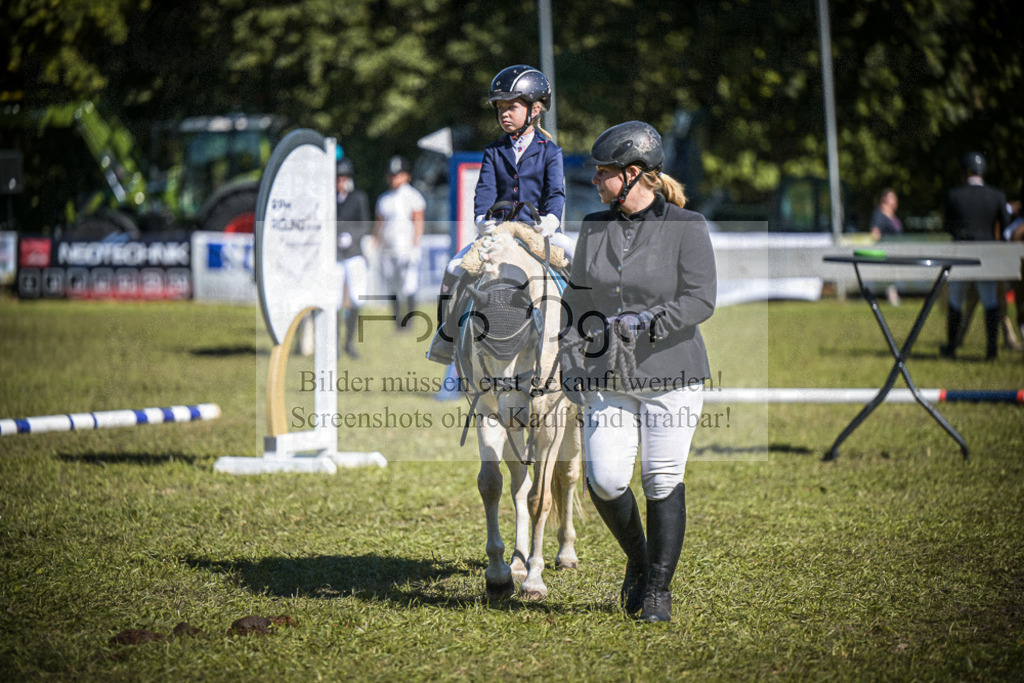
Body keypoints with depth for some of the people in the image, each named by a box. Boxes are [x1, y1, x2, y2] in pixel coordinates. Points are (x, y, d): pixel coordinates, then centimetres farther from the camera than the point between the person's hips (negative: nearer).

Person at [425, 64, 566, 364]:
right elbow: (485, 189, -2)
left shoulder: (549, 151, 4)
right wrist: (482, 217, -23)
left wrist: (551, 218, -31)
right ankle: (447, 336, 1)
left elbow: (556, 190, -10)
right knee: (454, 270, -14)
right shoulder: (494, 151, 12)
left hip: (539, 230, -2)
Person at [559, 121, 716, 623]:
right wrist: (571, 362, 3)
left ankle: (659, 588, 13)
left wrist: (645, 324, -24)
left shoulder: (685, 228, -5)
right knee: (605, 481, -7)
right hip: (608, 380, 4)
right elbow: (577, 299, 13)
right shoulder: (595, 228, 9)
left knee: (662, 482, -1)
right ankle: (637, 560, 20)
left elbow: (700, 301, -11)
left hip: (670, 377, -4)